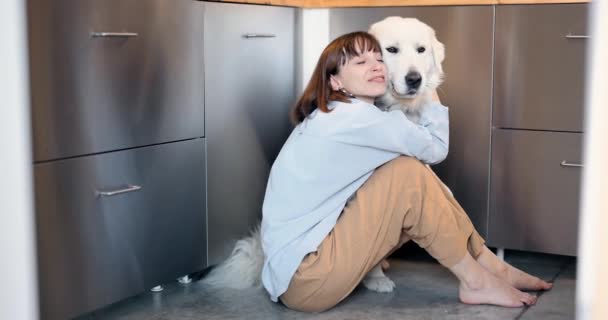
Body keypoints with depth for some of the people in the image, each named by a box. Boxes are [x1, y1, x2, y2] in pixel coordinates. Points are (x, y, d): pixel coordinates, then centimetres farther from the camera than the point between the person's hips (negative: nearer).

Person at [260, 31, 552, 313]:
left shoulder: (337, 118, 13)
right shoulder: (351, 117, -17)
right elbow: (436, 147, -11)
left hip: (318, 251, 10)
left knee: (415, 178, 5)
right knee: (410, 173, -16)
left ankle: (491, 265, 12)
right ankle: (475, 281, -3)